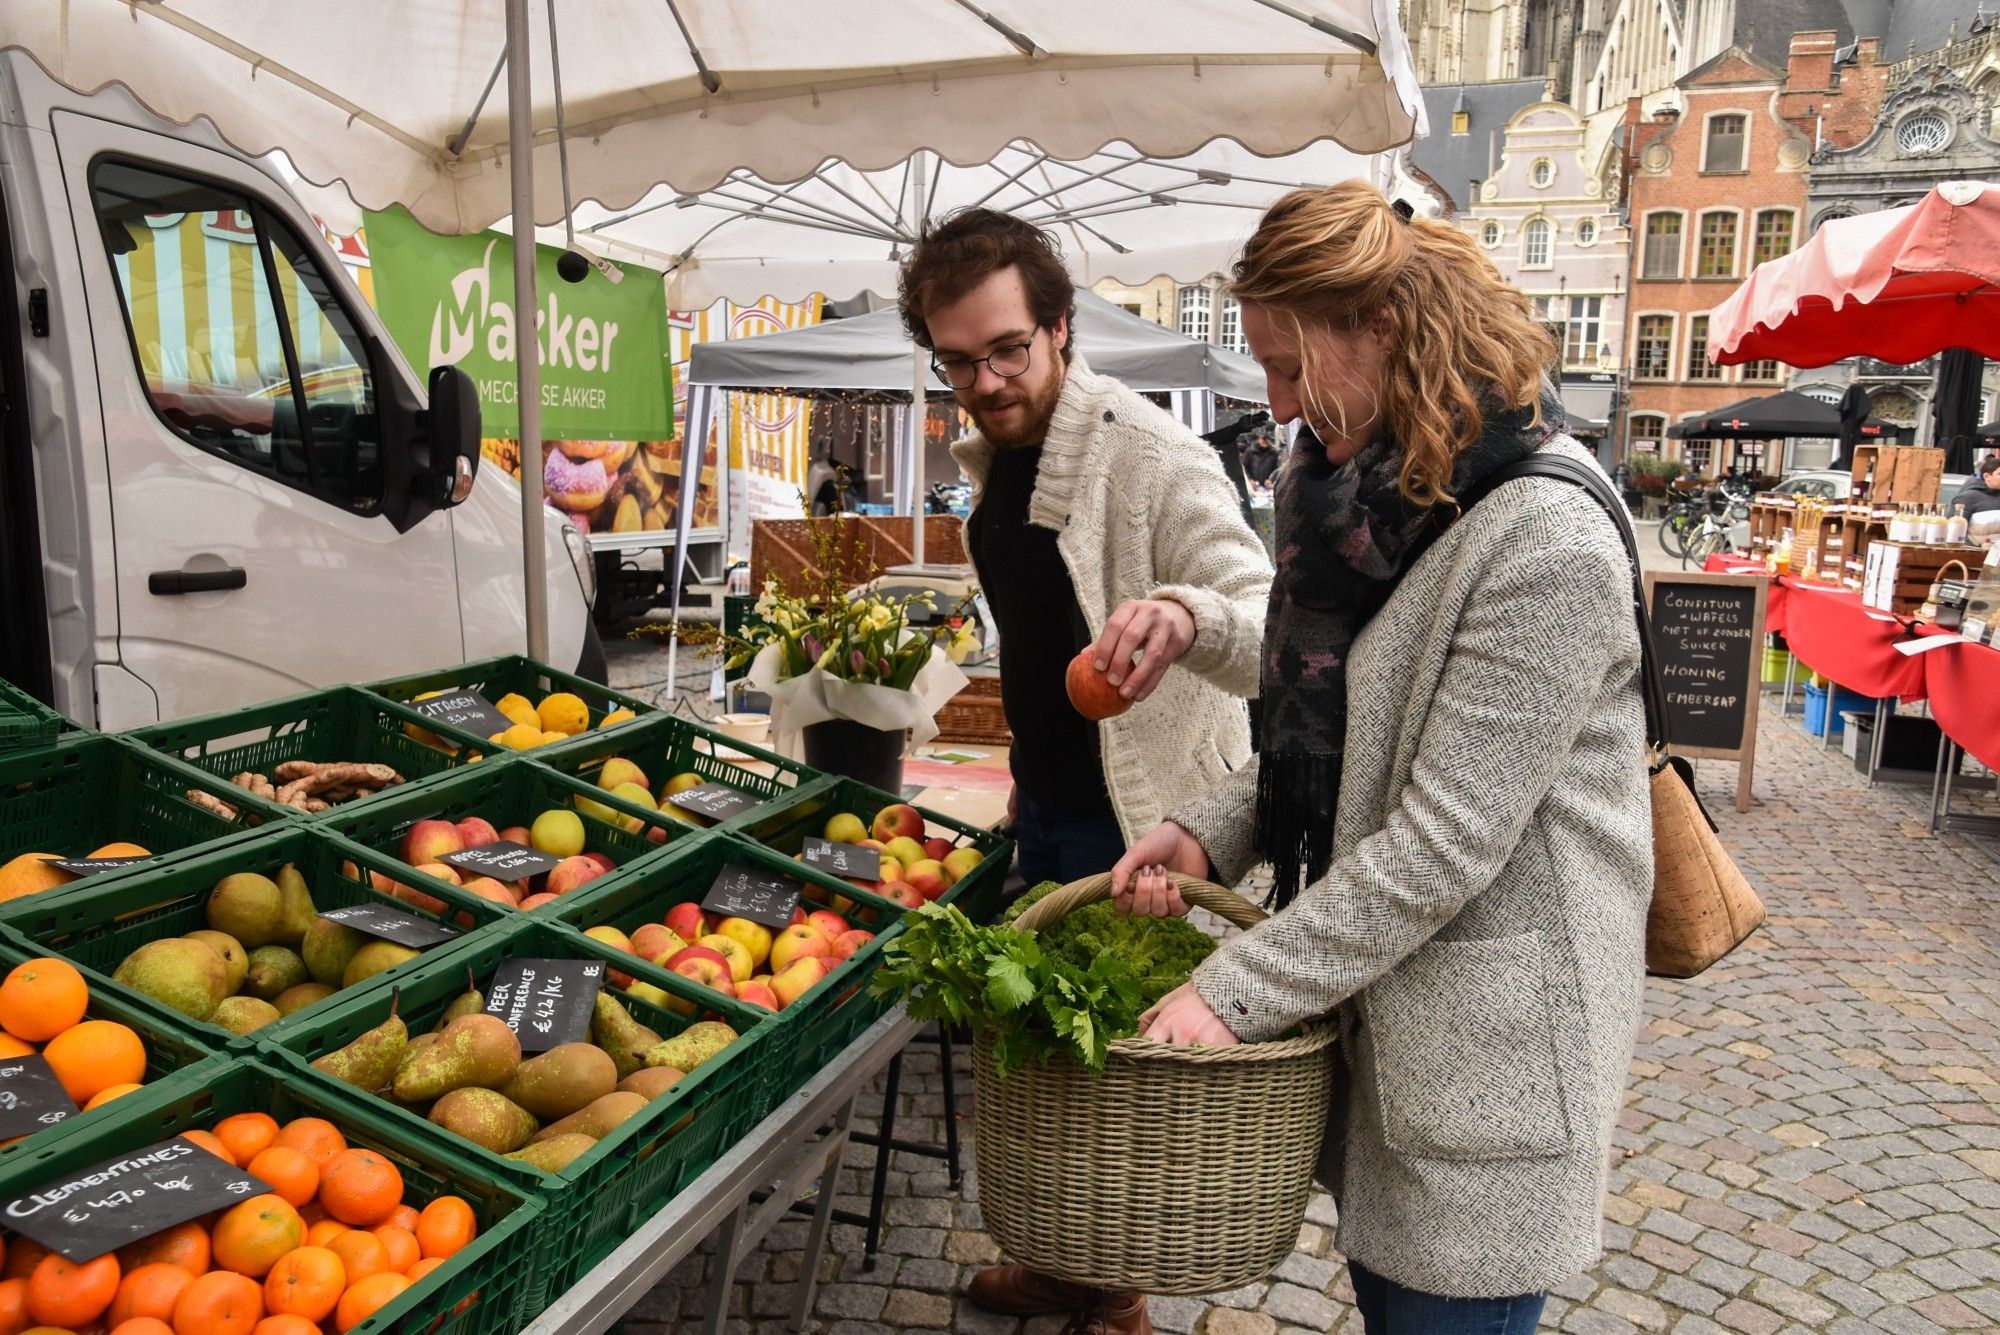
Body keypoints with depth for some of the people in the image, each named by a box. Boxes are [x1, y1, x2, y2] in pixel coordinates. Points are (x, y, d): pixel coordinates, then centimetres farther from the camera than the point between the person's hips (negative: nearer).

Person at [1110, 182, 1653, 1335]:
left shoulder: (1547, 544, -23)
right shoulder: (1370, 495, 5)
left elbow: (1444, 839, -24)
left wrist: (1236, 994, -20)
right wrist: (1211, 833, -3)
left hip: (1487, 1038, -8)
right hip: (1378, 999, 8)